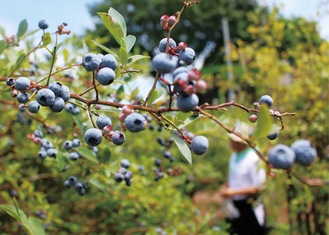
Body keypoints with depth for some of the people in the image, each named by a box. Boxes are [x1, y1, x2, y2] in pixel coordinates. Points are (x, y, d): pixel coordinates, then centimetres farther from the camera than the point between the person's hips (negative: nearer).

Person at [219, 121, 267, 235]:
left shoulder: (253, 159, -18)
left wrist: (233, 192, -21)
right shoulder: (234, 156, 7)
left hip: (250, 206, -7)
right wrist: (226, 187, -1)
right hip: (236, 206, 8)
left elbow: (258, 187, -18)